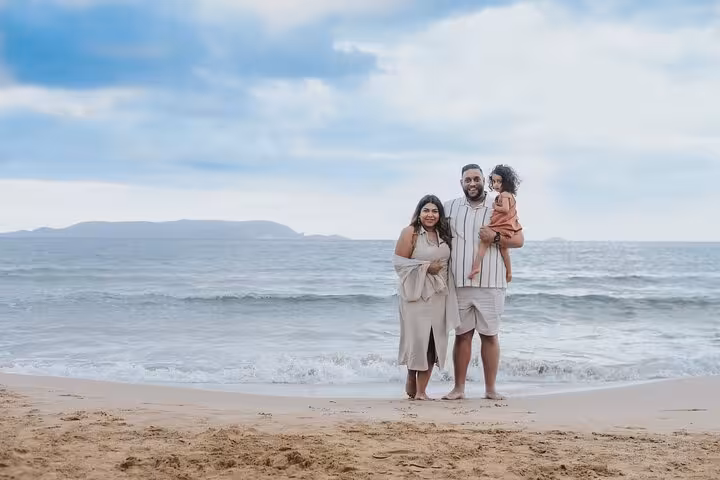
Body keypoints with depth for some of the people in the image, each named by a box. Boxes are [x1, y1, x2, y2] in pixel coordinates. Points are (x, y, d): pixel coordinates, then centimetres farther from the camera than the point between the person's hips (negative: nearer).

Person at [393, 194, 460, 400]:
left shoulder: (443, 235, 13)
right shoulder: (410, 232, -5)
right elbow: (399, 261, -10)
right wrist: (426, 267, -15)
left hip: (439, 295, 5)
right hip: (417, 293, -5)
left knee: (433, 341, 1)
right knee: (418, 337, -7)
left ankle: (421, 390, 6)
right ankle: (411, 381, 16)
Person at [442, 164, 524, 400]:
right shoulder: (450, 208, 8)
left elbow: (519, 239, 2)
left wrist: (496, 238, -16)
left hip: (490, 283, -2)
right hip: (460, 283, 2)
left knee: (489, 335, 4)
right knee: (462, 335, 6)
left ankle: (490, 388, 11)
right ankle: (459, 388, 12)